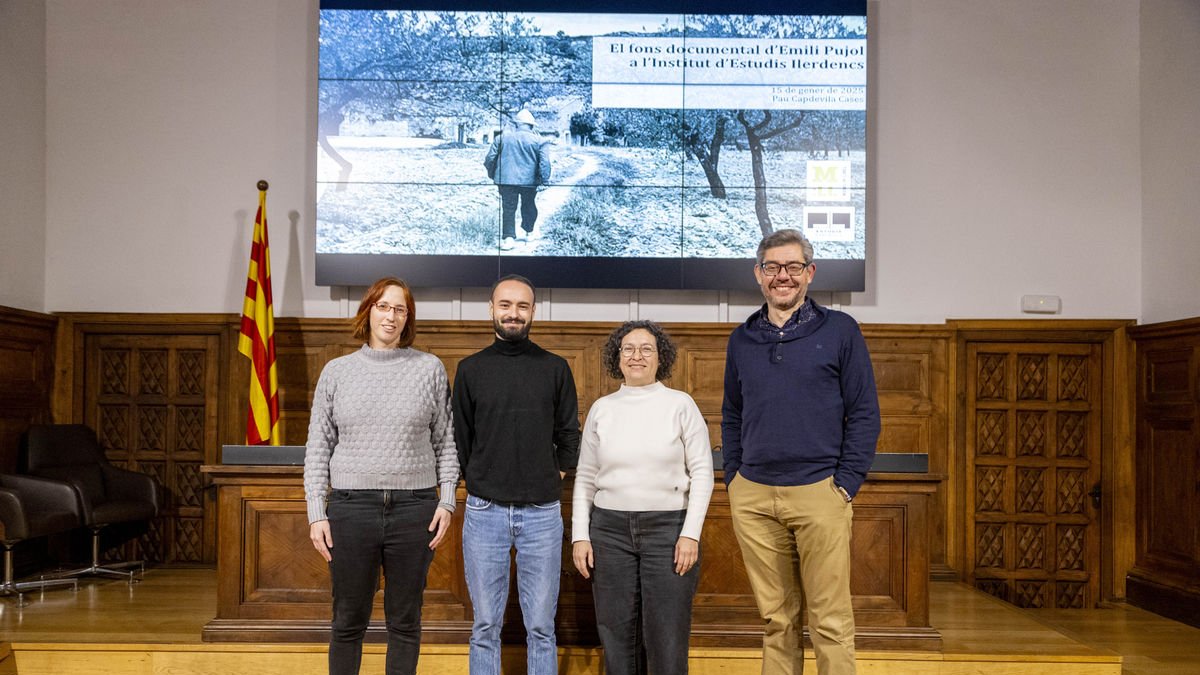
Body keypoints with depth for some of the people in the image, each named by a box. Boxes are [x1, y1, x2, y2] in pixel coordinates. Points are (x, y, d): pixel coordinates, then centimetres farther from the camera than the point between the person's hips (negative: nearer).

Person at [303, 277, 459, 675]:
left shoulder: (430, 369, 4)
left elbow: (445, 442, 7)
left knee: (405, 623, 9)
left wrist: (446, 500, -1)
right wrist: (316, 513, 0)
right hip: (351, 508, 0)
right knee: (349, 623, 9)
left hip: (414, 508, 0)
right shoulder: (337, 371, 6)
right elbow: (317, 447, 6)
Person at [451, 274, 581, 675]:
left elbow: (569, 435, 10)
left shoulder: (555, 368, 5)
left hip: (542, 513, 0)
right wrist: (481, 485, 6)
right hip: (484, 511, 0)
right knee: (486, 626, 7)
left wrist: (553, 477, 4)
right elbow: (459, 440, 9)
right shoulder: (470, 369, 5)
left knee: (541, 627, 6)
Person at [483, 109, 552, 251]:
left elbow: (490, 158, 6)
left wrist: (491, 174, 19)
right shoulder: (538, 140, -3)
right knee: (529, 206, 20)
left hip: (506, 179, 0)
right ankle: (529, 231, 35)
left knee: (508, 209, 3)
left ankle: (508, 238, -7)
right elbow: (544, 162, -9)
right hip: (529, 180, 0)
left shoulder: (502, 137, 2)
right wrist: (545, 180, -2)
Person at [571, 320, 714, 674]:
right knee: (616, 635, 6)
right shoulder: (601, 409, 7)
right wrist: (579, 536, 2)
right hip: (610, 529, 3)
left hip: (668, 527, -2)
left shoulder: (680, 405, 0)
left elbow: (702, 472, -2)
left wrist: (690, 533, -10)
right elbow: (585, 478, 10)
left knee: (667, 639, -1)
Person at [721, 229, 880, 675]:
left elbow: (865, 413, 0)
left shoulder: (839, 330, 1)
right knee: (776, 617, 11)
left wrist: (847, 483, -7)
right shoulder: (742, 339, 12)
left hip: (819, 492, -3)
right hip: (752, 497, 3)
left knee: (830, 621, 1)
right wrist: (733, 477, 9)